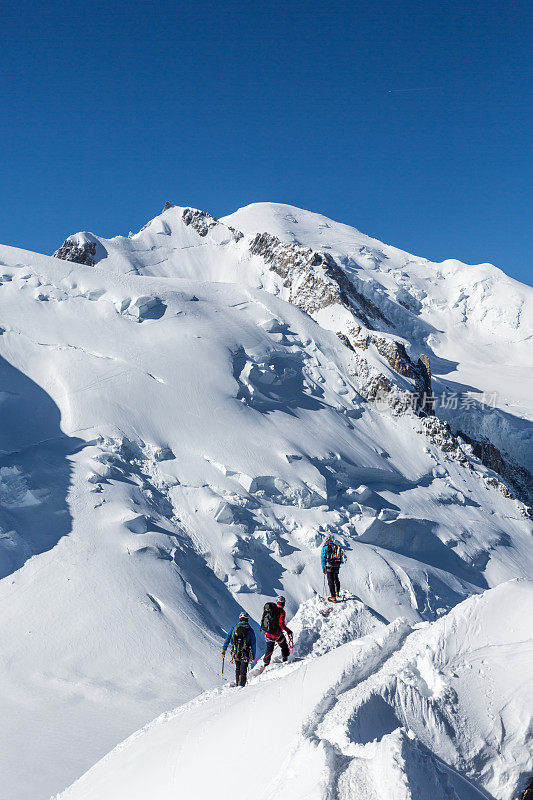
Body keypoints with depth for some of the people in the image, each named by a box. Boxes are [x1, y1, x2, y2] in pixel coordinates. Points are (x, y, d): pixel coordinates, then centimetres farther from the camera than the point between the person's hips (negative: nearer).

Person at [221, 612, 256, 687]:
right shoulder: (250, 630, 1)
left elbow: (227, 638, 1)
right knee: (243, 670, 2)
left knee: (237, 668, 21)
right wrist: (253, 656, 7)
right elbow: (253, 644, 1)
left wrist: (224, 650, 2)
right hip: (245, 654, -3)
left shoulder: (234, 627, 5)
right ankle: (241, 684, -10)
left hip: (235, 653, 3)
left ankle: (237, 684, 27)